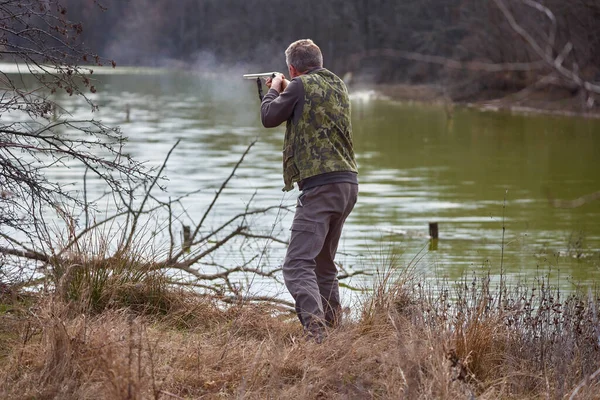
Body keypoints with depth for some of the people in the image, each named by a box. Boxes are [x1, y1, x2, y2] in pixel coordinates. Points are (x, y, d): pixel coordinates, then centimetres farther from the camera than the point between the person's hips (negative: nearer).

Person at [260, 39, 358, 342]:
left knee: (297, 265, -15)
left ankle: (314, 326, -32)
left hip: (320, 184, -9)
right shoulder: (338, 85, 17)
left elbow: (269, 117, 5)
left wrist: (274, 89, 22)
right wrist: (286, 91, 39)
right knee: (324, 264, 21)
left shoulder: (302, 85, -5)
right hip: (348, 183, 9)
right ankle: (333, 327, 22)